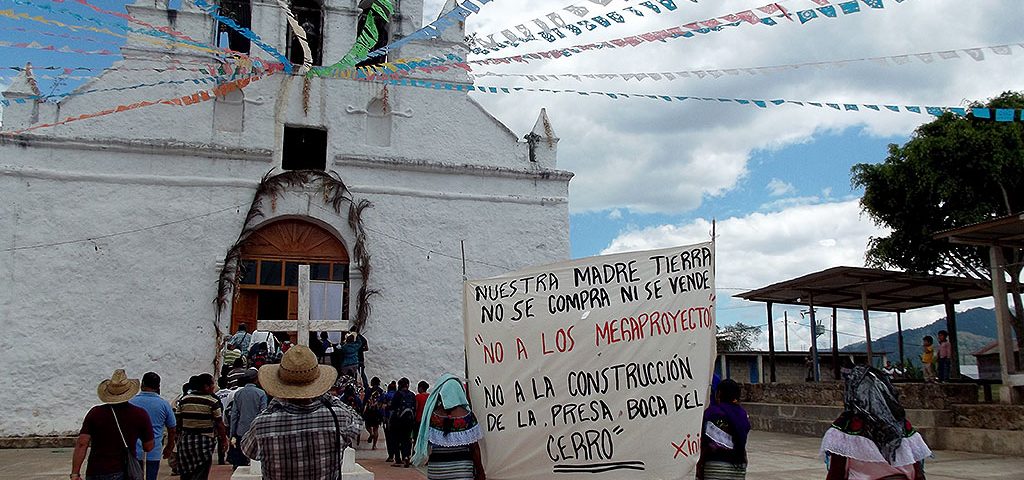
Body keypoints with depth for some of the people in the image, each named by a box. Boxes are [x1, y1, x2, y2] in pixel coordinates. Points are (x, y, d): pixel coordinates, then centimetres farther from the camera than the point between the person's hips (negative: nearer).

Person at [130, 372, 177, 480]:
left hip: (134, 451, 0)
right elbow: (172, 429, 7)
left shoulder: (131, 402, 0)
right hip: (154, 453, 0)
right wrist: (169, 448, 22)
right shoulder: (164, 404, 0)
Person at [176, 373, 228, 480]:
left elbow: (178, 421, 6)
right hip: (205, 441, -4)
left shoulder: (183, 400, 3)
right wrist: (224, 440, 1)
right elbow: (219, 424, -9)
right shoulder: (213, 402, -10)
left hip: (186, 440, 4)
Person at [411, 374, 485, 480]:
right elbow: (474, 447, -5)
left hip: (436, 468, 2)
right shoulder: (467, 415, -8)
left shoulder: (432, 415, -6)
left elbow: (426, 445, -1)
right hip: (462, 467, -1)